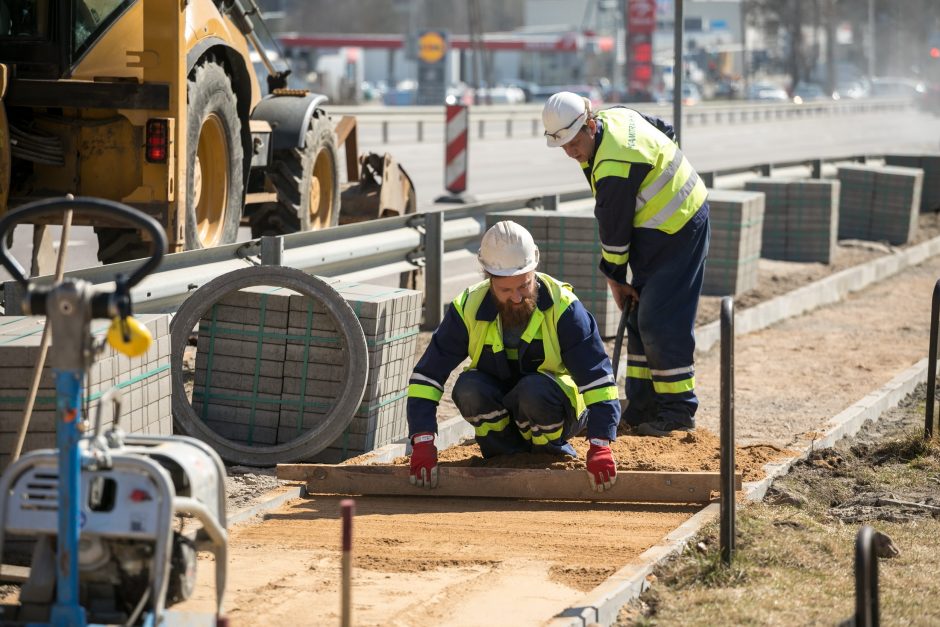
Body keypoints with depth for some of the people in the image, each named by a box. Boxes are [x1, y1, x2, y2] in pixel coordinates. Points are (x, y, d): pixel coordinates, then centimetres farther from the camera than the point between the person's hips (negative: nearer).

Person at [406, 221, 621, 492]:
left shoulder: (563, 308, -23)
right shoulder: (469, 309, -16)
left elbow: (598, 377, -25)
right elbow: (426, 376, -15)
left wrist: (600, 445, -36)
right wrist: (423, 442, -27)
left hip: (552, 410, -2)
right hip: (496, 409, 3)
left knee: (534, 390, -36)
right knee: (468, 389, -30)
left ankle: (553, 450, -6)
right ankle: (509, 454, -5)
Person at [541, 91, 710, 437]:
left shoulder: (614, 169, -29)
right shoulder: (615, 116, 1)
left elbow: (614, 230, -19)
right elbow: (667, 132, 19)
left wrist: (614, 277, -7)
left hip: (676, 233, -11)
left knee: (660, 321, -13)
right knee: (640, 316, 11)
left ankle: (678, 411, -5)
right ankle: (642, 407, 14)